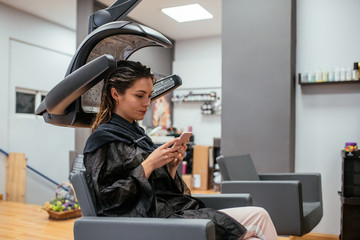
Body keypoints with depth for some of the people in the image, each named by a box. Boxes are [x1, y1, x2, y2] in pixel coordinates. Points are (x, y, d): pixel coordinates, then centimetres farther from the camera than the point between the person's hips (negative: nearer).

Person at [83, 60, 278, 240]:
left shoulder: (137, 133, 18)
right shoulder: (104, 139, -5)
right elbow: (107, 198, -14)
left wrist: (171, 168, 0)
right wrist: (149, 164, -15)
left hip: (175, 210, 8)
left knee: (258, 216, -8)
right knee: (258, 217, -14)